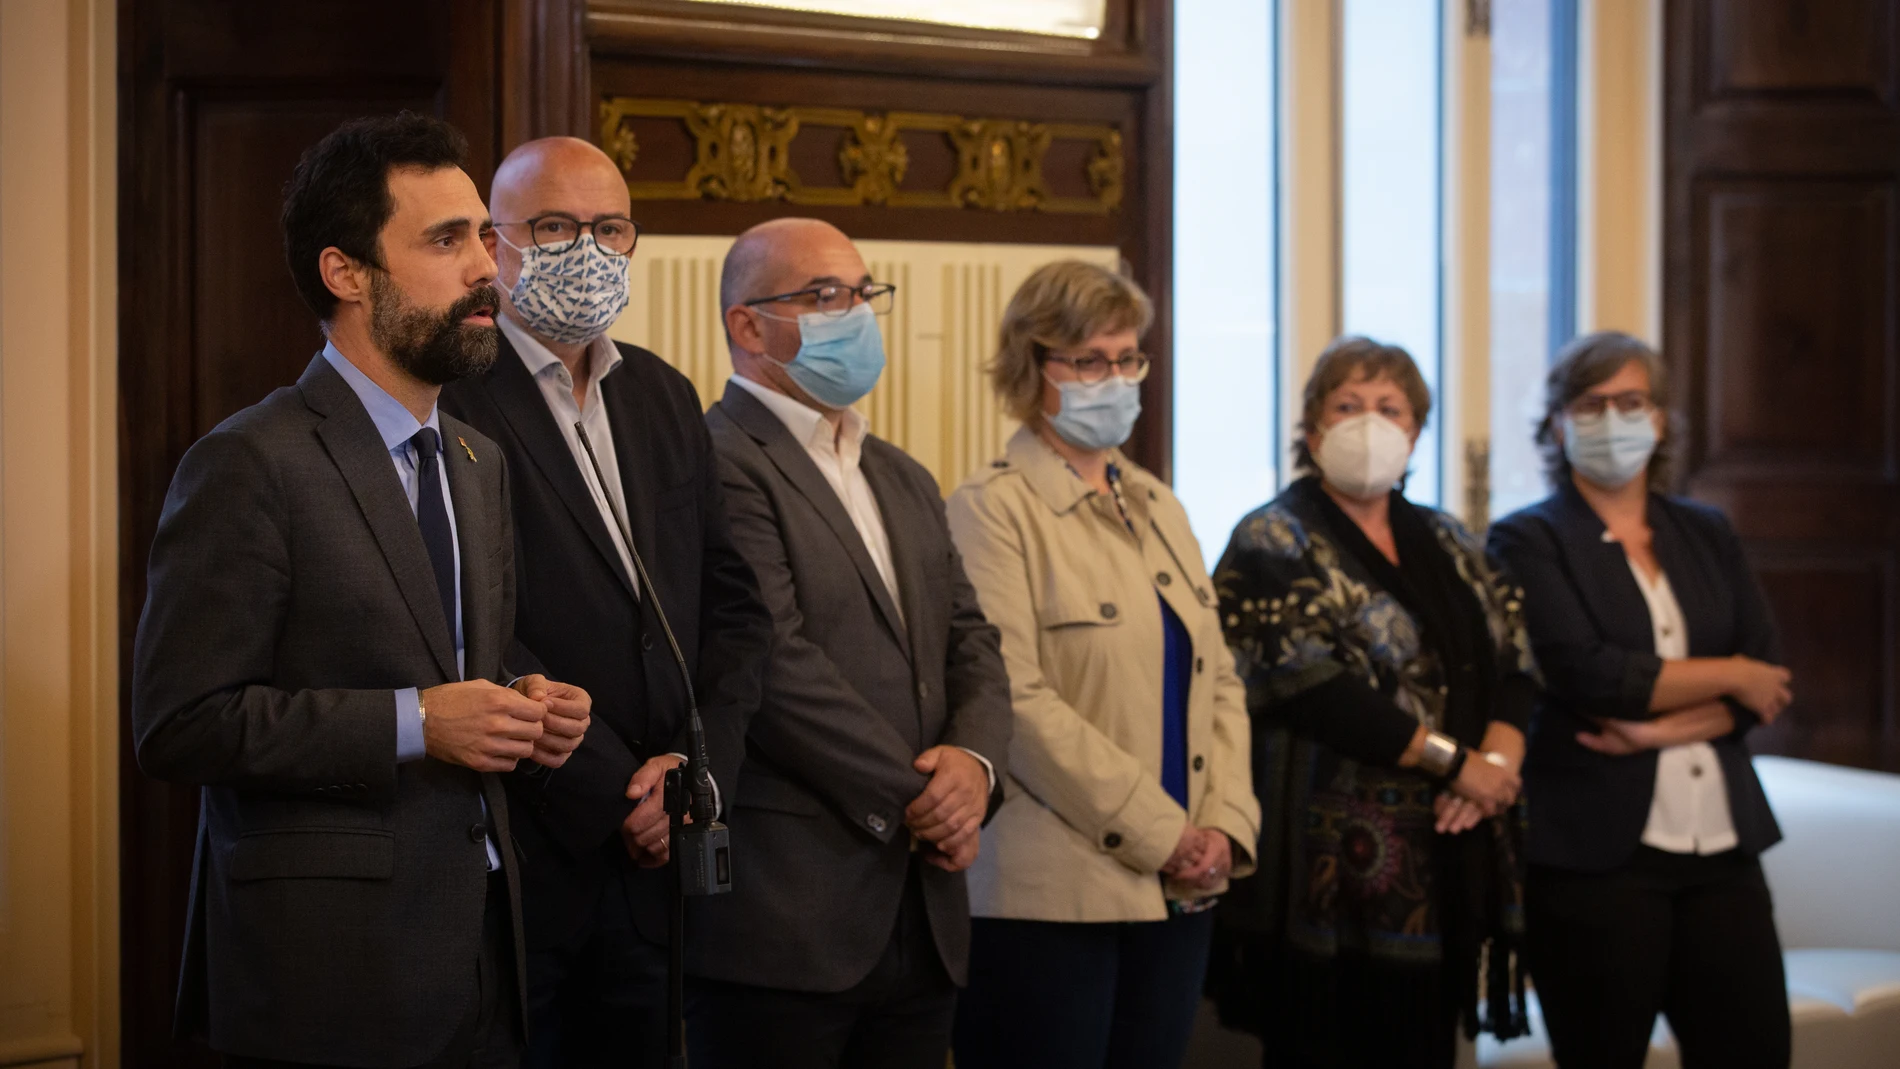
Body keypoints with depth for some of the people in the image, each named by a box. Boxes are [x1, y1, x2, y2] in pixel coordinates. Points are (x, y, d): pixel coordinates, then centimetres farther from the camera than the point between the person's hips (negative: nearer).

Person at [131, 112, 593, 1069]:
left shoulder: (480, 462, 15)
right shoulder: (250, 465, -11)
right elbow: (178, 724, -16)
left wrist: (527, 711, 2)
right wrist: (412, 724, -19)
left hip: (482, 945, 7)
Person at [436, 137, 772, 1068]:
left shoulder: (666, 398, 15)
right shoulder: (452, 399, -9)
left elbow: (732, 604, 13)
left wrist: (701, 765, -3)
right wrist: (614, 797, -13)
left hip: (653, 861, 6)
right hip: (519, 856, -6)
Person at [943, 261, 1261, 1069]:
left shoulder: (1158, 507, 17)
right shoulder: (994, 510, -7)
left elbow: (1218, 679, 16)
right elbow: (1015, 700, -16)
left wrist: (1225, 825, 0)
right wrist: (1161, 832, -14)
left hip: (1176, 896, 7)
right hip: (1051, 899, -7)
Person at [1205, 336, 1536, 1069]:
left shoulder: (1448, 545, 18)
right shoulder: (1274, 545, -3)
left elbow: (1517, 663, 11)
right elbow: (1311, 687, -15)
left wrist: (1498, 758, -10)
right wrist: (1456, 761, -15)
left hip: (1446, 868, 6)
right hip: (1335, 869, -6)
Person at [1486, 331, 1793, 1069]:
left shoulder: (1707, 536, 15)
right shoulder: (1528, 542, 0)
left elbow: (1768, 687, 5)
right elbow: (1586, 676, -14)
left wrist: (1660, 727, -11)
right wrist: (1726, 676, -4)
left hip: (1721, 843, 4)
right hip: (1597, 851, -4)